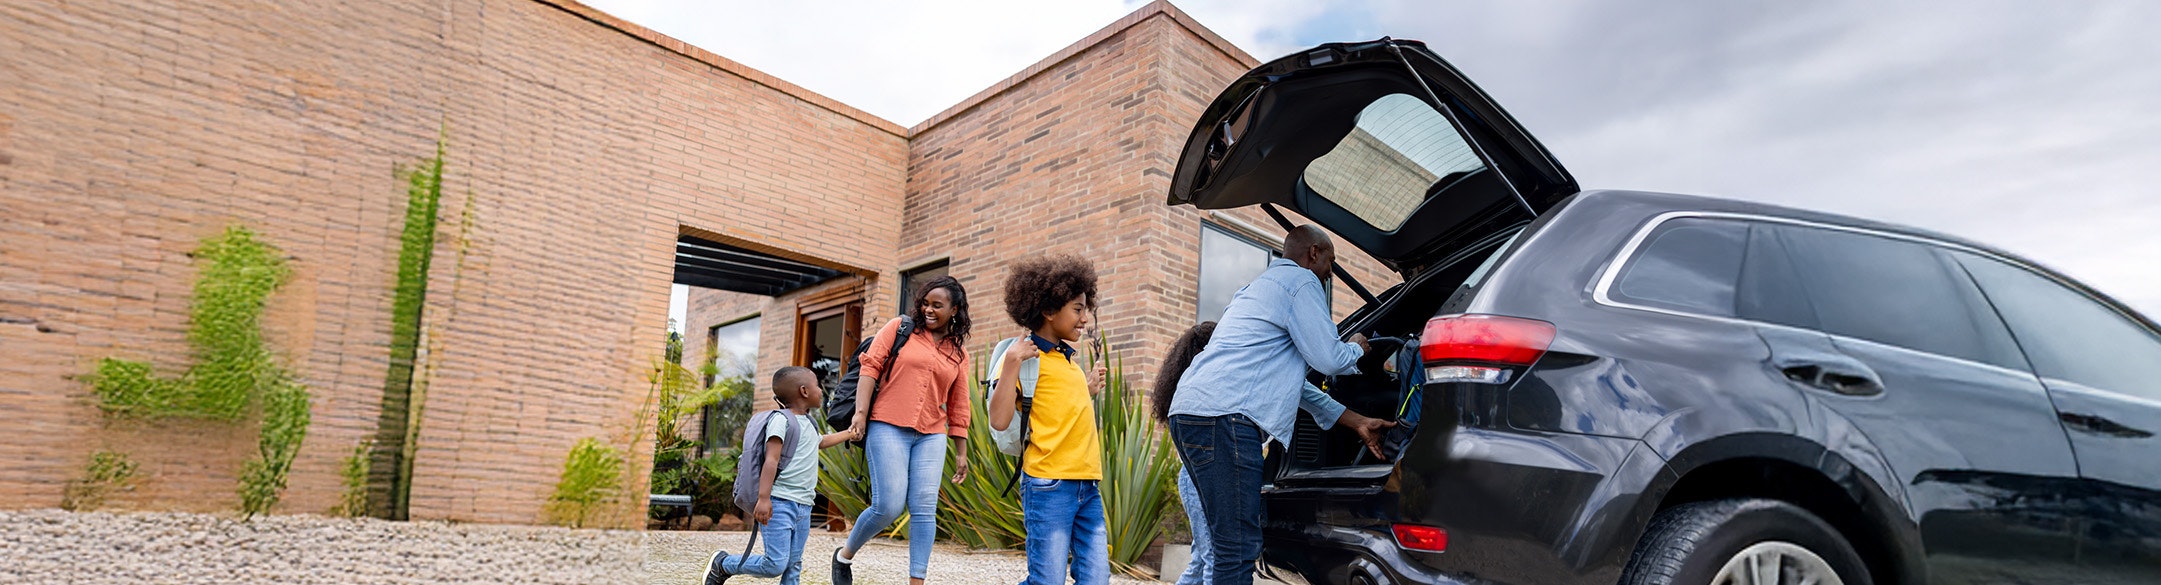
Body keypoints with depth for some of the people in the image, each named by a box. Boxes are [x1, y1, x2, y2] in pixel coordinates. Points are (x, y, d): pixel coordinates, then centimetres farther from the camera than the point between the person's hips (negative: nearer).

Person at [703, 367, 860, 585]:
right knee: (776, 564, -10)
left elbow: (820, 442, 44)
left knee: (793, 566, 6)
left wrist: (849, 434, 47)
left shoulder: (809, 423, 19)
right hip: (780, 503, -8)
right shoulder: (781, 419, -8)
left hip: (803, 506, 8)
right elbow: (771, 460, -17)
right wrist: (764, 498, -25)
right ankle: (723, 563, 10)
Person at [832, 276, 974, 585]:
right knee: (888, 506, -9)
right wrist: (861, 412, -13)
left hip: (931, 437, 3)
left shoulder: (958, 354, 12)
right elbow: (871, 366, -2)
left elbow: (958, 408, 14)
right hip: (888, 428, -3)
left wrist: (961, 453, 13)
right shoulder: (899, 328, 5)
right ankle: (845, 554, 17)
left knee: (924, 509, -5)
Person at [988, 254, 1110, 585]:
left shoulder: (1069, 361, 18)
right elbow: (999, 420, -17)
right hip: (1049, 484, -7)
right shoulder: (1027, 355, -5)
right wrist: (1012, 362, -20)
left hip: (1087, 486, 8)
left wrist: (1090, 391, 24)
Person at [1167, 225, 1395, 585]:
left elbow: (1296, 380, 33)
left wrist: (1356, 423, 32)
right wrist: (1356, 348, 21)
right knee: (1239, 550, -11)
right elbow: (1327, 359, -3)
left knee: (1229, 547, 15)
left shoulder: (1262, 286, 33)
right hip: (1222, 417, -10)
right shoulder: (1301, 281, 3)